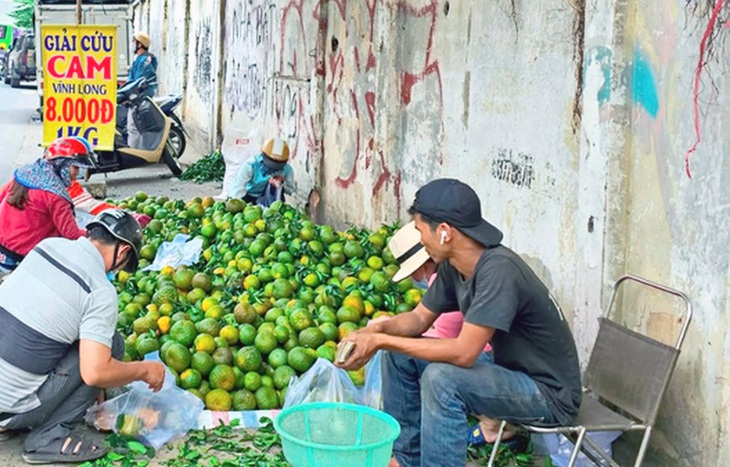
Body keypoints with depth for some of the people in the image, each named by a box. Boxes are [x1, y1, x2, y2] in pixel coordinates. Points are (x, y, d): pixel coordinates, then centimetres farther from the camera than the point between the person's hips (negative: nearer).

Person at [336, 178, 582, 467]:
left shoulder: (499, 270, -29)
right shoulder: (453, 266, -3)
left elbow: (463, 352, -32)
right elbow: (420, 318, 10)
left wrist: (382, 341, -27)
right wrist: (377, 330, -12)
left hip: (550, 393, -9)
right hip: (508, 368, 9)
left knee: (441, 378, -31)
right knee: (399, 355, 5)